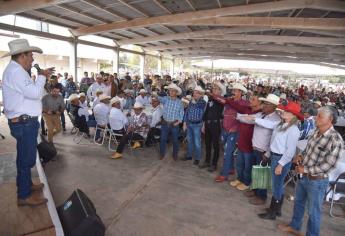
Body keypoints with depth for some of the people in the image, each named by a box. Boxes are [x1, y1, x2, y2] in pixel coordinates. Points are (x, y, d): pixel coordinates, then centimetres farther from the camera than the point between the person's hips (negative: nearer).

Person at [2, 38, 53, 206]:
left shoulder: (16, 70, 16)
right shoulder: (15, 71, -18)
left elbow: (29, 91, 16)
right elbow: (35, 93, -26)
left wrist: (42, 77, 10)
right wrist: (41, 76, -11)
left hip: (25, 122, 11)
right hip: (24, 123, -11)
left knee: (26, 157, 22)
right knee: (26, 158, -1)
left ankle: (27, 184, 38)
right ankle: (24, 196, 11)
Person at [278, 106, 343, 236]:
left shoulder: (335, 140, -23)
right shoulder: (316, 132, -1)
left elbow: (328, 165, -23)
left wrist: (305, 170, -19)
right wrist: (301, 155, -4)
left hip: (317, 181, -7)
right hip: (303, 176, 7)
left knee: (313, 211, 11)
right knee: (298, 202, 24)